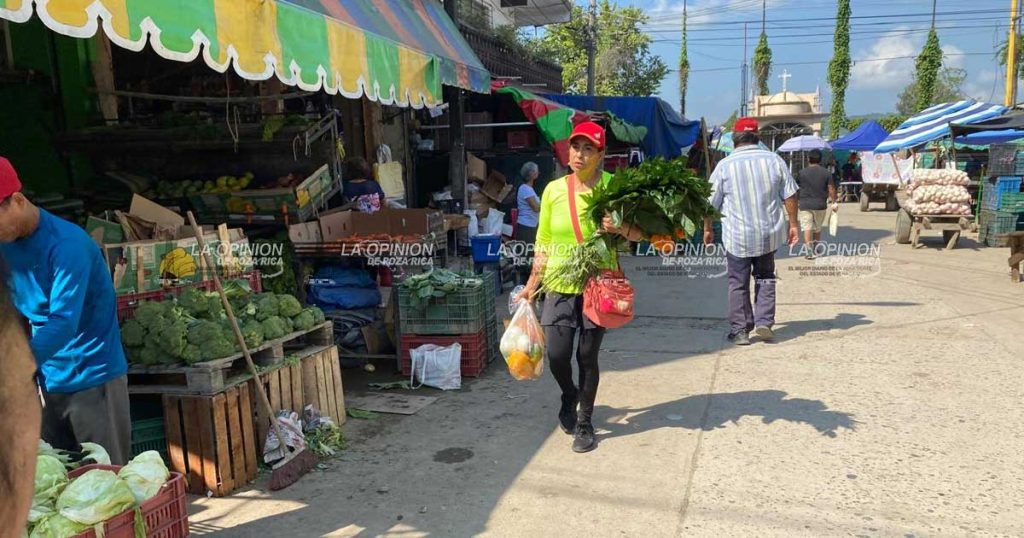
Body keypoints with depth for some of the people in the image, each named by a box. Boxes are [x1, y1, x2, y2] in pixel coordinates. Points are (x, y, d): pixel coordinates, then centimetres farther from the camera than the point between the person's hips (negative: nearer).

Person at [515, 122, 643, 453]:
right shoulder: (553, 190, 3)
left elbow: (640, 232, -1)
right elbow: (544, 243, 9)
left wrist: (620, 229, -24)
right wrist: (531, 286, 9)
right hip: (560, 285, 2)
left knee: (587, 356, 5)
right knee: (557, 355, 0)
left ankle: (585, 423, 25)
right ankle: (569, 395, 35)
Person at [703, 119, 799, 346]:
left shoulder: (725, 165, -7)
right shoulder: (774, 160, 0)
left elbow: (711, 203, -3)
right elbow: (790, 195, 3)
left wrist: (707, 229, 9)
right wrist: (793, 224, 11)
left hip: (738, 236, -3)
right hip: (769, 234, 3)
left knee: (739, 283, 6)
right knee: (765, 278, 19)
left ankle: (740, 330, 10)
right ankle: (764, 323, 13)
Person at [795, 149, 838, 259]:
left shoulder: (802, 173, -3)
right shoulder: (826, 173, 0)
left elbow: (796, 188, 5)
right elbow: (831, 189, -1)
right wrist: (834, 202, 8)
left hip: (805, 205, -2)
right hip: (820, 205, 2)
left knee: (807, 228, -4)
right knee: (817, 229, 17)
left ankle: (809, 251, -15)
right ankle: (815, 250, 27)